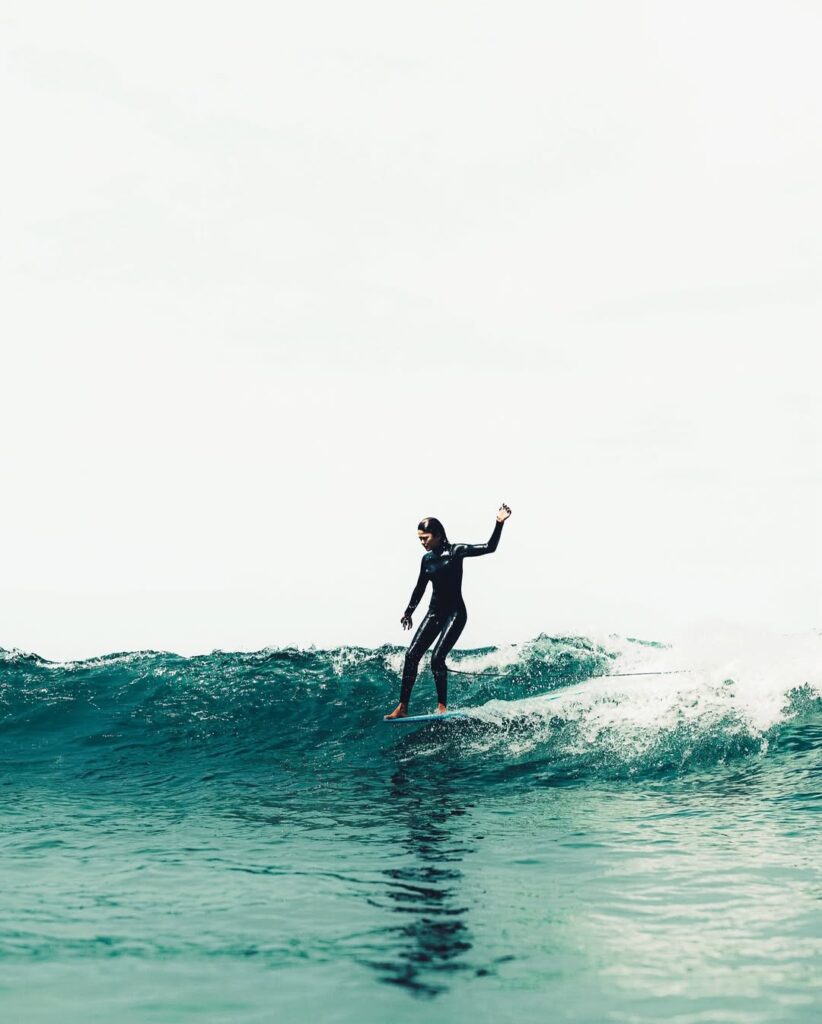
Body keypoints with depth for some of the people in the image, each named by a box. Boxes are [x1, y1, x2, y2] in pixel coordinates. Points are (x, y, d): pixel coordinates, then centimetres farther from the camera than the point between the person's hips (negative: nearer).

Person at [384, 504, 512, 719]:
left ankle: (442, 706, -9)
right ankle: (402, 707, -1)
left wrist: (499, 524, -26)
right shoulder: (427, 559, 7)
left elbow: (489, 547, -15)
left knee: (437, 658, -18)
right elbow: (420, 587, 21)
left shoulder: (456, 551, -9)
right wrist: (408, 611, 30)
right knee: (412, 655, -4)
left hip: (455, 613, -6)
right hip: (434, 612, 6)